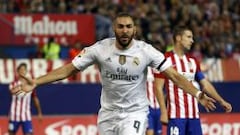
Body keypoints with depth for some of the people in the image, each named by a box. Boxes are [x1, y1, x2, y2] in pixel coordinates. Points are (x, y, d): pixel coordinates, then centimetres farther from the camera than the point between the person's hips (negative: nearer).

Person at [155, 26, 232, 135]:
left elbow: (205, 84, 18)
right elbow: (158, 88, -8)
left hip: (194, 114, 7)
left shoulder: (193, 61, 15)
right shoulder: (166, 59, -5)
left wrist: (221, 101, 9)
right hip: (176, 114, -7)